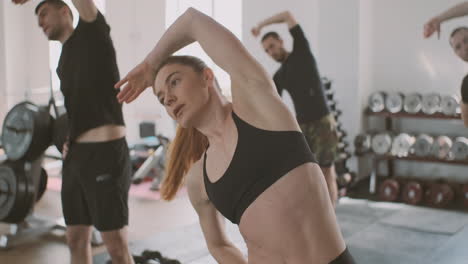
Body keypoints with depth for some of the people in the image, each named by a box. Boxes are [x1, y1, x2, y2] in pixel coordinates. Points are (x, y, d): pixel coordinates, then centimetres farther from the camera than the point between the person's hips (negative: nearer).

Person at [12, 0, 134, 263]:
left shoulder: (93, 32, 0)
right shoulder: (64, 61, 21)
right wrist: (69, 139, 10)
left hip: (106, 153, -8)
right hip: (76, 155, 8)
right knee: (76, 239, 12)